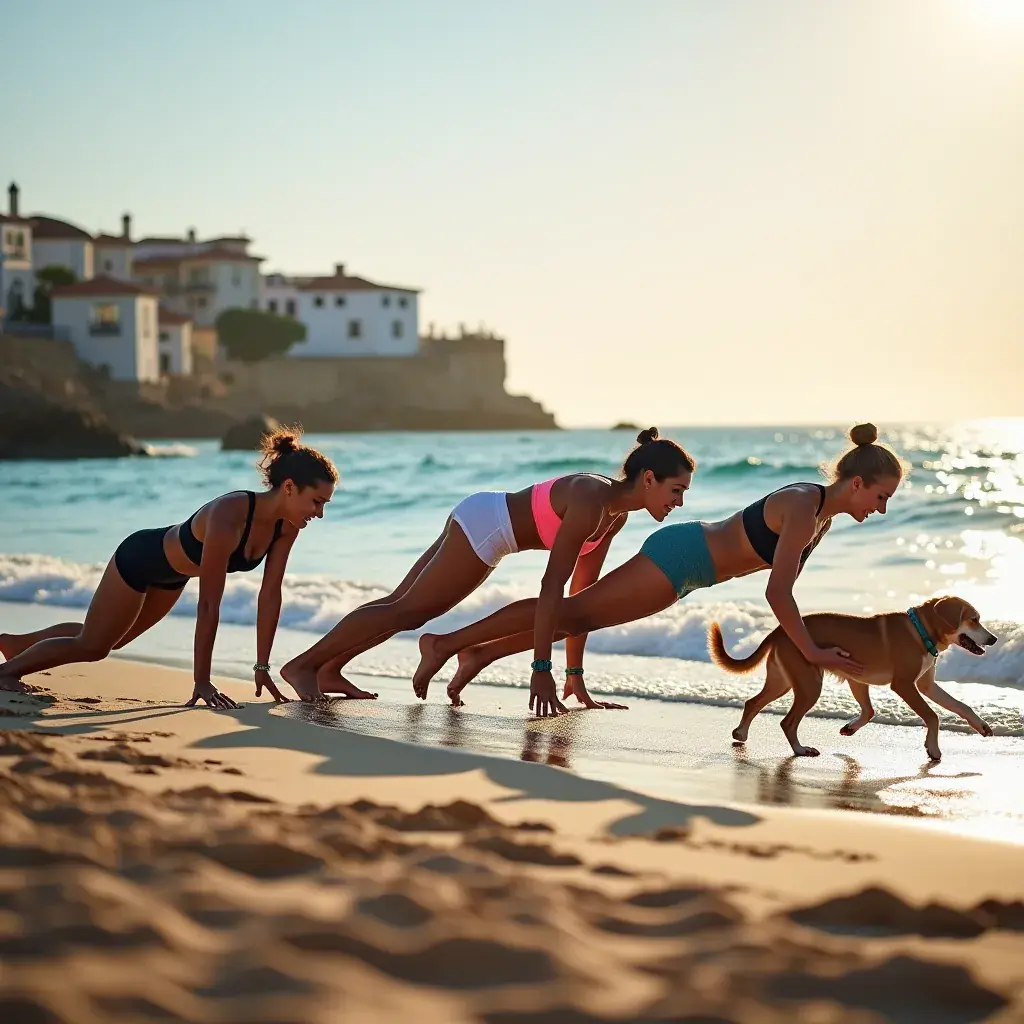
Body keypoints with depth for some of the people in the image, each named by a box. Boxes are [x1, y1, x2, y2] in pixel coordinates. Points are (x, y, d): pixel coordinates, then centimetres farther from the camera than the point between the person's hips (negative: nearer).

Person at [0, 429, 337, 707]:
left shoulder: (287, 524, -21)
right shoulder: (228, 516, -43)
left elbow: (270, 594, -14)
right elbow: (208, 604, -41)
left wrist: (262, 667, -14)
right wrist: (201, 682, -39)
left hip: (172, 573, 8)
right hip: (140, 557, -8)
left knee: (112, 640, 26)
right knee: (92, 646, 7)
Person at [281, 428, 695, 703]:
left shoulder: (615, 514, 1)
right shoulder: (591, 502, -27)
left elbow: (583, 593, 7)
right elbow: (553, 586, -30)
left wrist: (577, 675, 6)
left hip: (484, 525, 9)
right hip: (483, 524, -9)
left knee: (405, 607, 16)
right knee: (406, 610, -1)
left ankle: (329, 670, 26)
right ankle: (302, 664, 7)